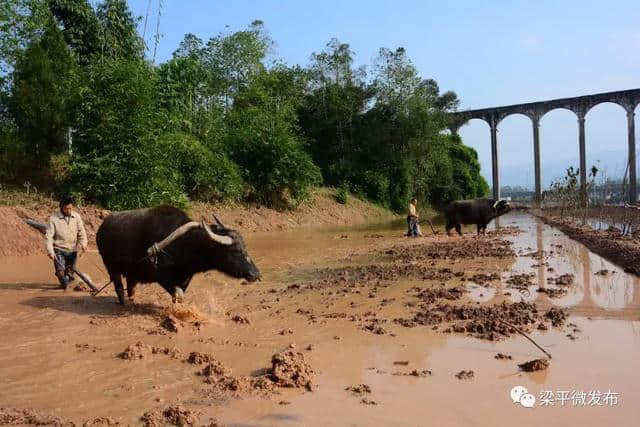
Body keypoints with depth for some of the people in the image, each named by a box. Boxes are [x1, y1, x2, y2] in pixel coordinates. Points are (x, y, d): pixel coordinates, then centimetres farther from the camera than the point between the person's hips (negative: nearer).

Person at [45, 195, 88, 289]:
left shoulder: (76, 217, 1)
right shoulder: (54, 218, -9)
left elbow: (81, 232, 5)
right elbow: (48, 236, -10)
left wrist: (83, 243, -13)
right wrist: (50, 251, -19)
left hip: (72, 250, 3)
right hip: (59, 250, -3)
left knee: (70, 271, 12)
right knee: (60, 271, -12)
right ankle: (64, 283, 15)